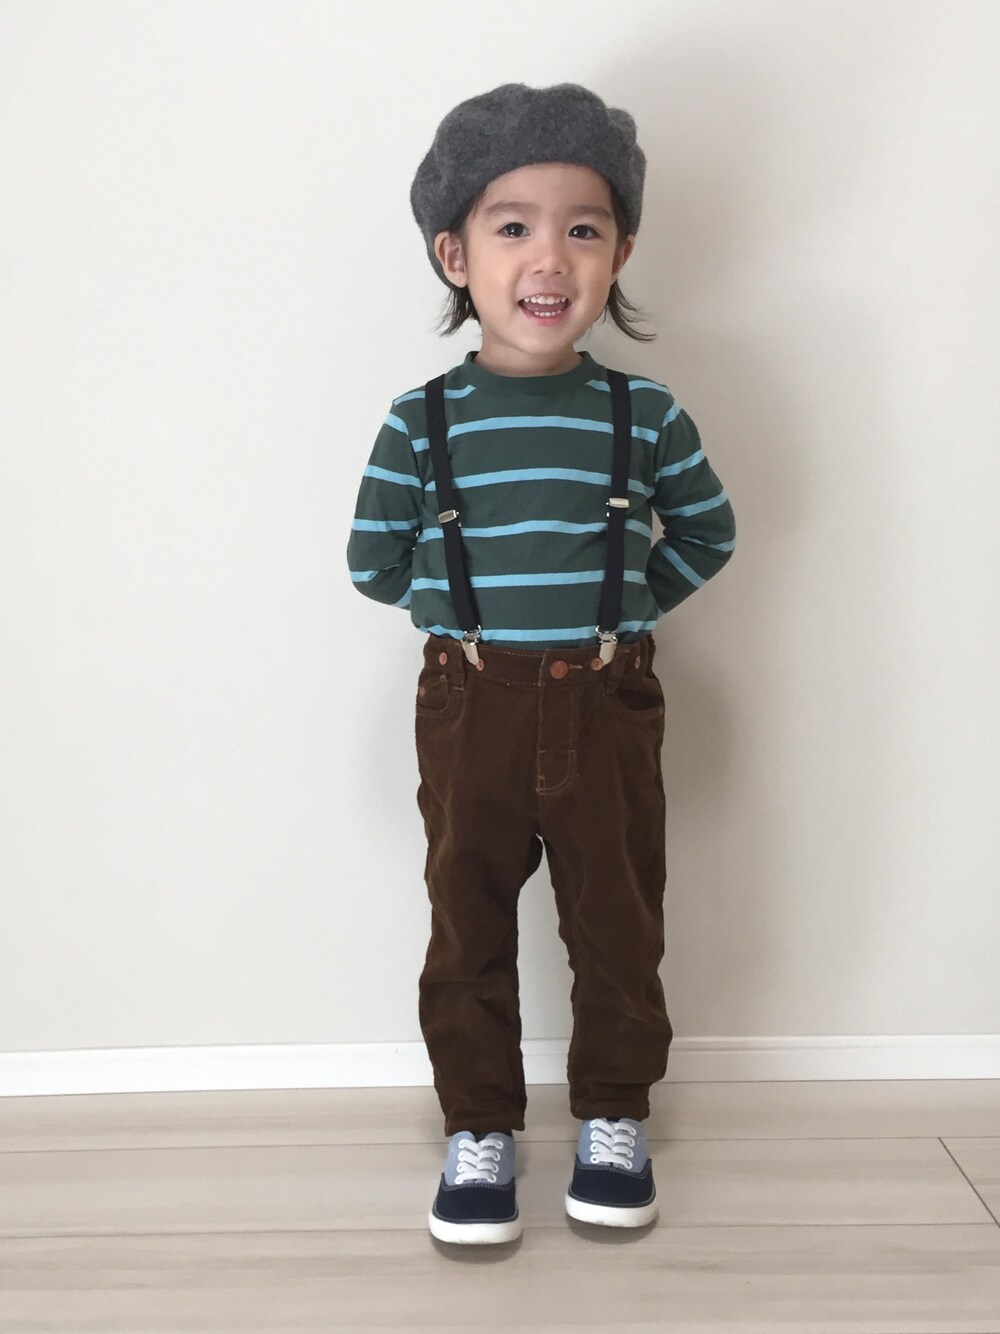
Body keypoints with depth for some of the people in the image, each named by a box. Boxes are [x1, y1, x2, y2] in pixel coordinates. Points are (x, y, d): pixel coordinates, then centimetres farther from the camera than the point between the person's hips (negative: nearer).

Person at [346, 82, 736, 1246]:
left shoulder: (645, 415, -2)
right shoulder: (420, 423, -4)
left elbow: (707, 530, 10)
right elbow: (373, 558, 5)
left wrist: (627, 606, 2)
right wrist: (457, 611, -2)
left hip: (607, 705, 1)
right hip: (470, 710, 0)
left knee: (618, 922, 10)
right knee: (467, 924, 9)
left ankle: (613, 1118, 30)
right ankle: (479, 1128, 26)